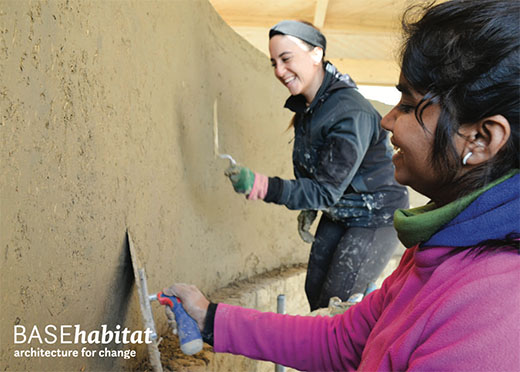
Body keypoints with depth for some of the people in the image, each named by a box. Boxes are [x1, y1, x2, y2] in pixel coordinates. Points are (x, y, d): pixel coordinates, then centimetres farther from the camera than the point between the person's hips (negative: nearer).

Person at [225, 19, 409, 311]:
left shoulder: (351, 114, -28)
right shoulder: (306, 106, 0)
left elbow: (327, 190, -29)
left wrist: (259, 185, -38)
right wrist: (308, 209, 7)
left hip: (376, 218, -8)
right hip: (337, 215, 8)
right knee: (315, 292, 9)